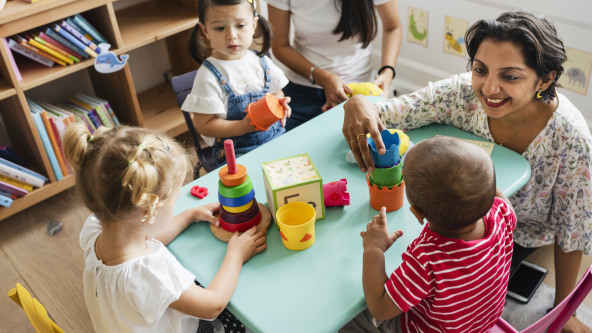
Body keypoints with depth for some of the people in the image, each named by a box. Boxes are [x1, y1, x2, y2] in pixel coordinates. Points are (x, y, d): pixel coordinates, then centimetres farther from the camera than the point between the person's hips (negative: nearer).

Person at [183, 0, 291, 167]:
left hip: (275, 137, 5)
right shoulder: (209, 75, -10)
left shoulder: (261, 62, 6)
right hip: (236, 151, -5)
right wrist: (244, 126, -22)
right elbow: (204, 126, -11)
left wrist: (280, 104, -4)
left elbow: (277, 92, 21)